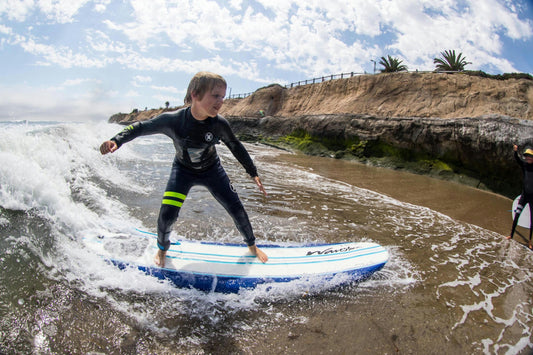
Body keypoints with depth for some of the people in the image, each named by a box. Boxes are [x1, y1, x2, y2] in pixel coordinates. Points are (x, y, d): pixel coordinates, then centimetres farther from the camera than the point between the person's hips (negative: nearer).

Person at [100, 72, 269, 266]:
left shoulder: (219, 123, -27)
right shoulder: (173, 120, -31)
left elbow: (236, 147, -9)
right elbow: (140, 127, -13)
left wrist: (253, 173, -3)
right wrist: (116, 140, -28)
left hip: (211, 170, 1)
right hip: (183, 171, -1)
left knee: (236, 209, -2)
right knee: (167, 215, -12)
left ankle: (252, 245, 27)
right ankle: (162, 248, 24)